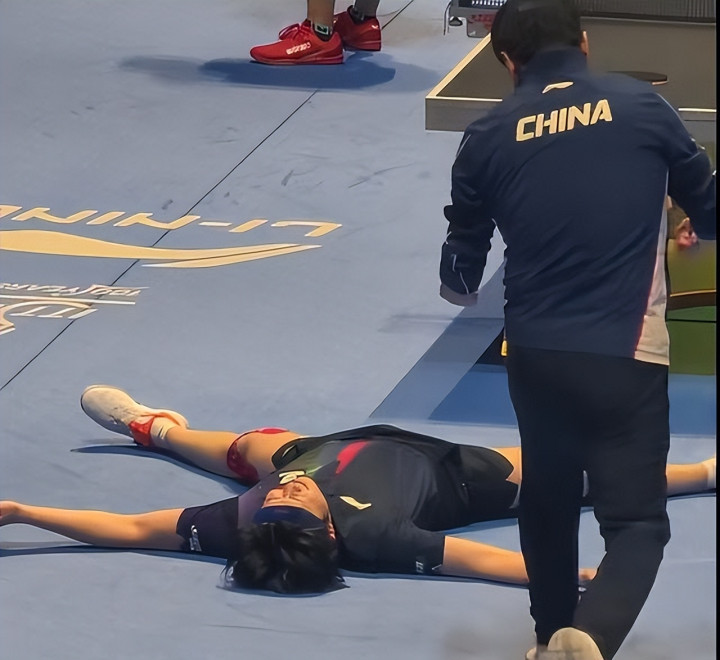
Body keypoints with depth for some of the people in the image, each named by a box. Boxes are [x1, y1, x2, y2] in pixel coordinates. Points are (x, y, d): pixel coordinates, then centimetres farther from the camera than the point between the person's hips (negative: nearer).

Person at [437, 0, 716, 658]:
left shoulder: (488, 135, 3)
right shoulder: (641, 105, 0)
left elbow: (459, 277, 11)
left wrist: (462, 286, 36)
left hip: (533, 352, 3)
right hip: (626, 354, -3)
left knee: (548, 501, 26)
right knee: (637, 523, 0)